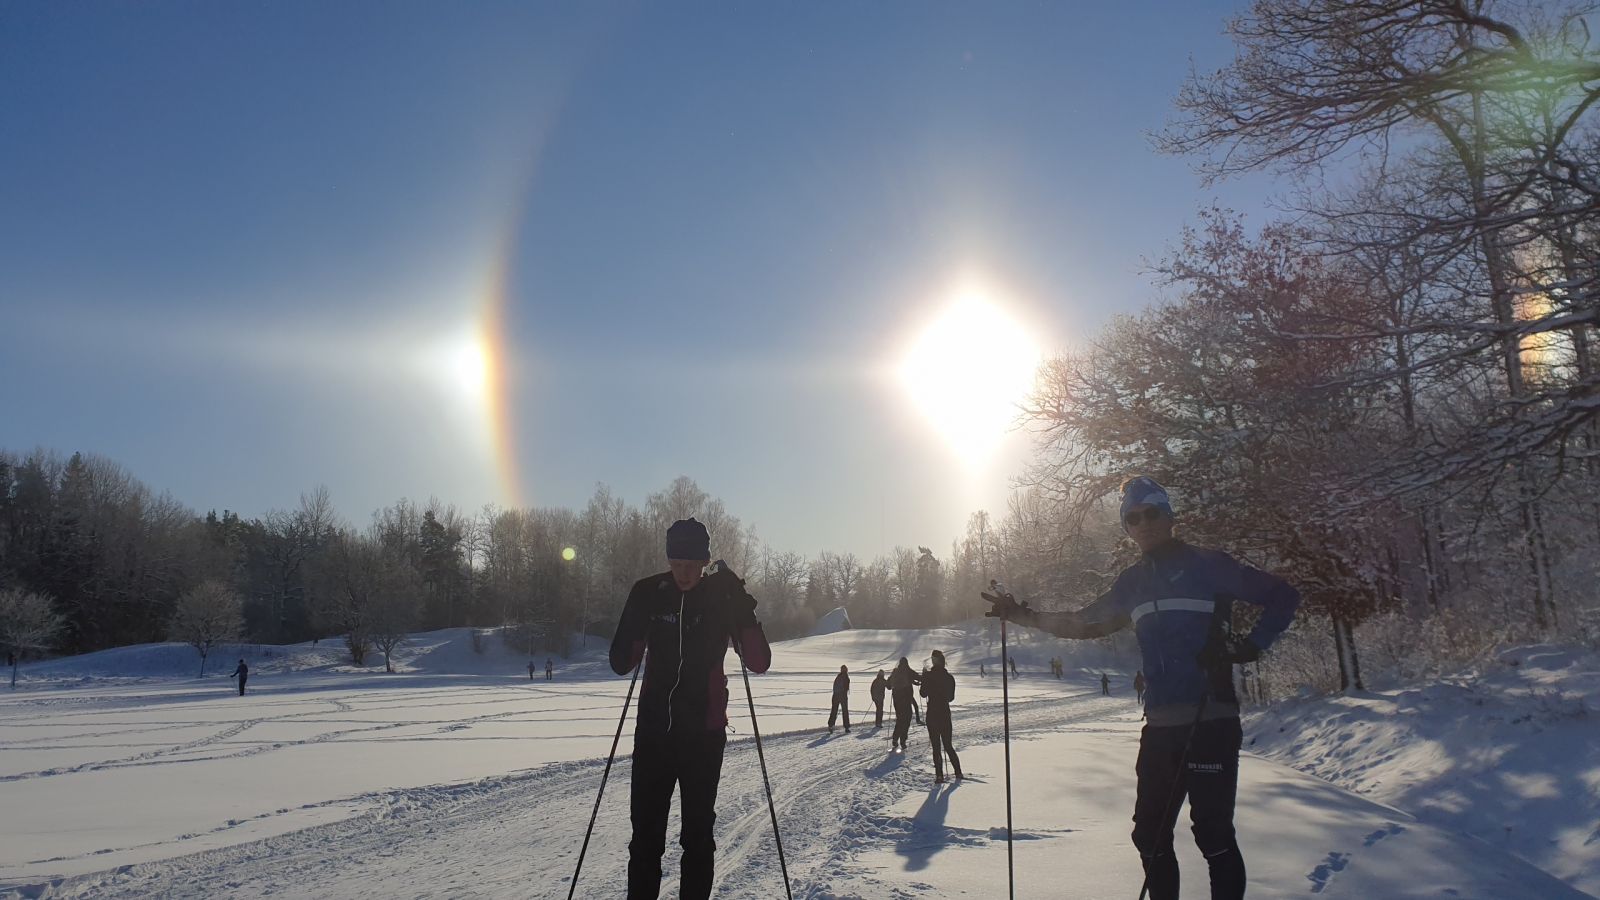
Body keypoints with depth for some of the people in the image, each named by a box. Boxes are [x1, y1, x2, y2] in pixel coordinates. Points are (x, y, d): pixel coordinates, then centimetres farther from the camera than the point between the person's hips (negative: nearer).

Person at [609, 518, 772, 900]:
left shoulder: (723, 598, -5)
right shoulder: (648, 594, -3)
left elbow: (759, 663, -9)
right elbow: (621, 664, -2)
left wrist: (743, 610, -22)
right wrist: (637, 626, -20)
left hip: (704, 732, -1)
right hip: (653, 728, 1)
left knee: (697, 832, 7)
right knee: (645, 830, 6)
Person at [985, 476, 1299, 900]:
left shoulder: (1207, 565, -3)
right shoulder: (1133, 581, 13)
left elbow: (1282, 597, 1)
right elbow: (1084, 623, 22)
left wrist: (1249, 645, -11)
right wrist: (1024, 615, 16)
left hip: (1211, 721, -6)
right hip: (1161, 725, 6)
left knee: (1212, 833, -4)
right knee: (1150, 834, 9)